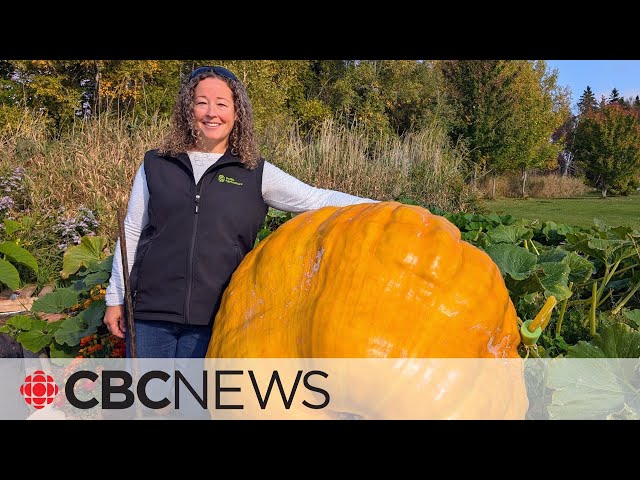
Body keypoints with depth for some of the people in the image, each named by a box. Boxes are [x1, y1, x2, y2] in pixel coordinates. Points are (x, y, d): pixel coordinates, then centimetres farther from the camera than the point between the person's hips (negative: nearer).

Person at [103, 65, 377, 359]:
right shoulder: (156, 165, 6)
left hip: (212, 319, -1)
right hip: (150, 312, 1)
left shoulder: (257, 174, 3)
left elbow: (316, 199, -3)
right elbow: (131, 233, 11)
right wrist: (116, 298, 12)